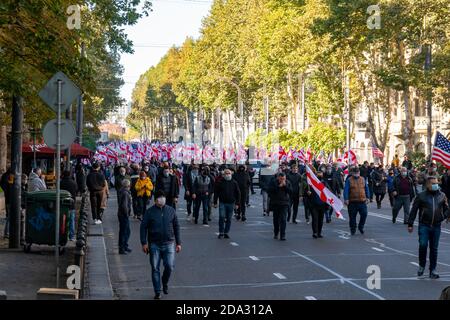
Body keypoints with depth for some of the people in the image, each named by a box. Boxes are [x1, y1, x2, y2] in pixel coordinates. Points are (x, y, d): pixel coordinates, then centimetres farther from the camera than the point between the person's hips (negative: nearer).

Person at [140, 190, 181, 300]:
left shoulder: (171, 210, 5)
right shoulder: (150, 212, -1)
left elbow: (176, 227, 11)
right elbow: (143, 227, 1)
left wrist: (178, 243, 8)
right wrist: (144, 243, -6)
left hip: (169, 244, 1)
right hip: (154, 244, -1)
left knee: (169, 266, -8)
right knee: (155, 269, 2)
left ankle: (165, 283, 21)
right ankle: (157, 292, 12)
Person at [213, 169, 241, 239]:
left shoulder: (234, 183, 5)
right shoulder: (220, 182, 1)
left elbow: (238, 193, 7)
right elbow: (216, 193, 5)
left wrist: (237, 203, 1)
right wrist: (215, 203, 0)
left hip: (231, 203, 2)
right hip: (222, 203, -2)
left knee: (229, 219, 6)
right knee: (222, 217, -11)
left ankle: (226, 233, 15)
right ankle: (221, 232, -1)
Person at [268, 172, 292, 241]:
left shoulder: (287, 182, 3)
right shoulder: (273, 182, -2)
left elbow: (291, 192, -5)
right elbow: (270, 190, -15)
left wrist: (285, 185, -16)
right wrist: (279, 186, -19)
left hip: (284, 203, -1)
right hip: (275, 203, 1)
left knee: (283, 219, -11)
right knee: (276, 219, 13)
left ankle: (282, 235, -12)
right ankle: (276, 233, 30)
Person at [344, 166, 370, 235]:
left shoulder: (362, 179, 11)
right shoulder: (349, 180, -1)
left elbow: (366, 188, 17)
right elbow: (346, 190, -7)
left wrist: (367, 198, 12)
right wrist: (346, 199, -17)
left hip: (362, 201, 3)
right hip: (352, 202, -3)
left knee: (364, 214, -4)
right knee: (352, 216, 3)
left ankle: (361, 227, 17)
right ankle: (353, 230, 16)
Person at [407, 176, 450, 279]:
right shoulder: (421, 196, 1)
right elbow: (414, 210, 3)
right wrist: (410, 224, 0)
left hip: (436, 226, 3)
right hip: (424, 225, -3)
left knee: (434, 248, 7)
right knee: (423, 245, -15)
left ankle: (433, 270, 15)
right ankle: (421, 266, 7)